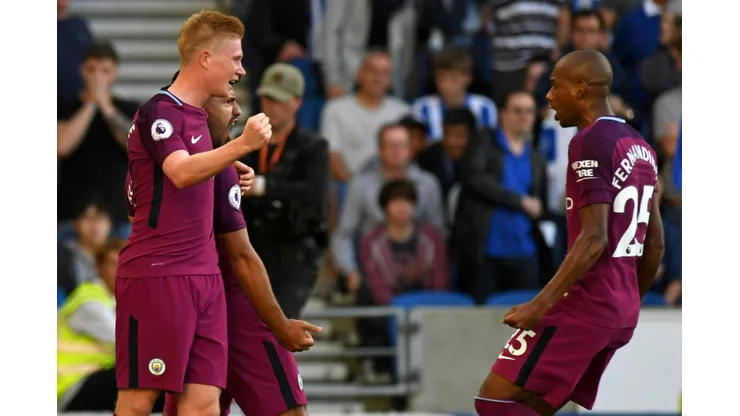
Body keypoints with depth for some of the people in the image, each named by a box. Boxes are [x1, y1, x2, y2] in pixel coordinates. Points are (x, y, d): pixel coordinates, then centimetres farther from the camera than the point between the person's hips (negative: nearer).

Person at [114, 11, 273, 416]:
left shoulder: (198, 117, 18)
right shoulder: (158, 111, -9)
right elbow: (182, 172, -28)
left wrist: (232, 171, 17)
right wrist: (242, 145, -40)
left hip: (203, 276, 8)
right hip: (156, 276, -8)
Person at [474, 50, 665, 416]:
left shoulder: (590, 143, -13)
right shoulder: (640, 148, 15)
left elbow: (594, 239, -22)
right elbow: (654, 243, 19)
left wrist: (542, 303, -26)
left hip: (585, 305, -9)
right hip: (621, 310, 9)